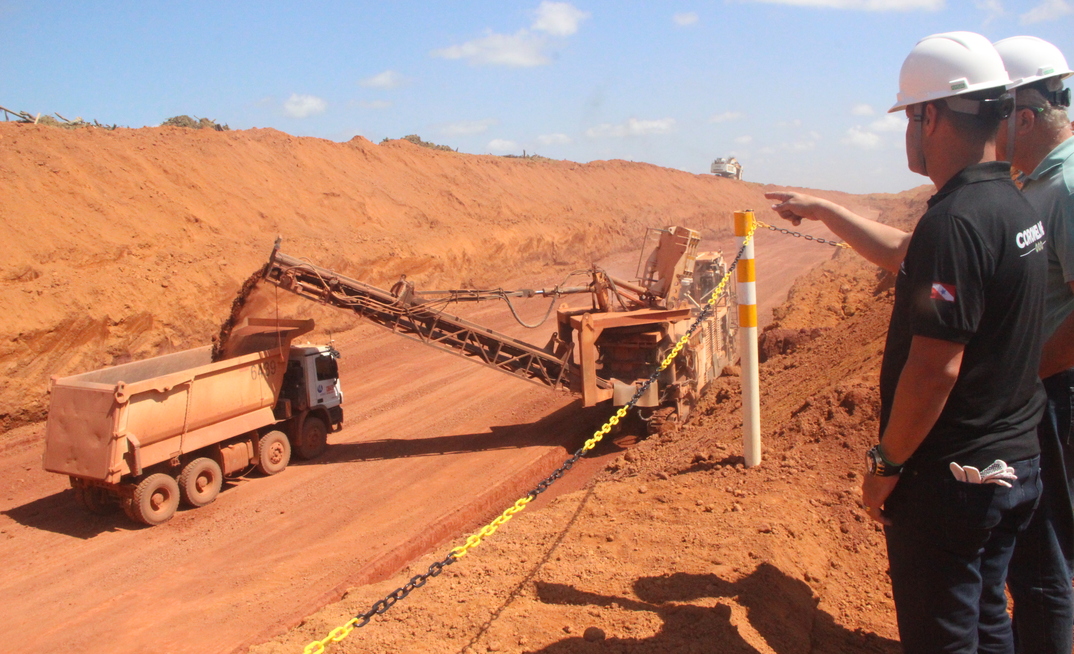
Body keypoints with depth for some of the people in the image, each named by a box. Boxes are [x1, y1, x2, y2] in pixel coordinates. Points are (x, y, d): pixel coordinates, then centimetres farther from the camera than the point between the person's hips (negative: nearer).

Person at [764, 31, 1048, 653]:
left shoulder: (956, 220, -24)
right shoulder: (1013, 202, 7)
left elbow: (935, 369, -26)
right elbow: (907, 254, 23)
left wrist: (887, 463, -14)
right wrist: (823, 210, 29)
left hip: (950, 478, -9)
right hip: (1016, 464, 9)